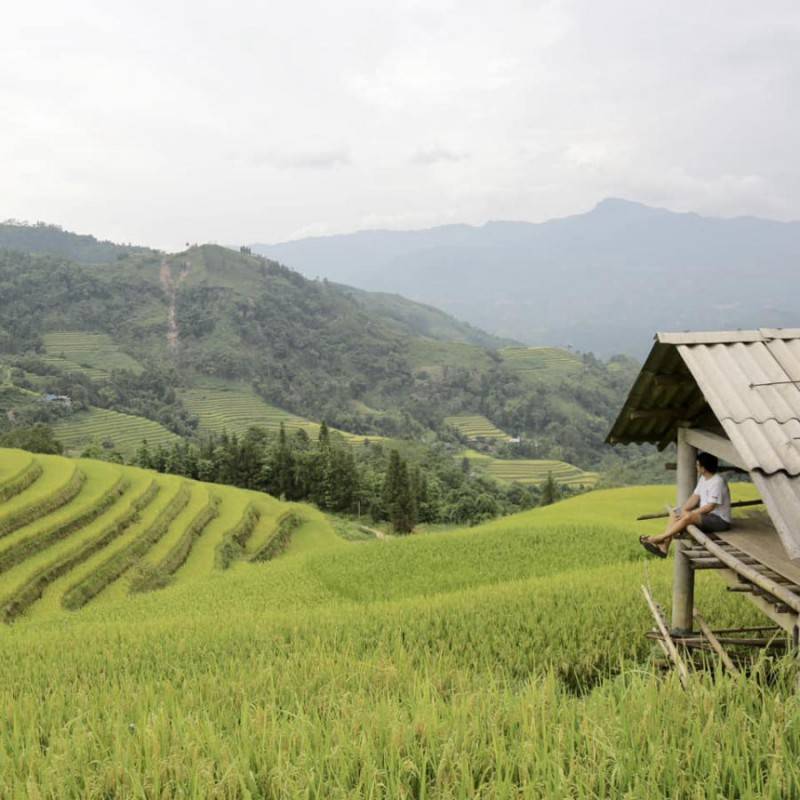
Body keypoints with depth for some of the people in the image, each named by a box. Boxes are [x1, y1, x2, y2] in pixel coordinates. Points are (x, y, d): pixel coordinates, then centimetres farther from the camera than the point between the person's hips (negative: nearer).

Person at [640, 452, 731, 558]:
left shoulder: (718, 482, -21)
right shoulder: (703, 478, 10)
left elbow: (710, 507, -25)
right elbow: (695, 497, 7)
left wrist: (689, 513, -21)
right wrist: (683, 510, -10)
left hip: (720, 520, -10)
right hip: (706, 515, 10)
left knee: (688, 517, -31)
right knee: (675, 513, 2)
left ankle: (659, 539, -21)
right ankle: (664, 547, -11)